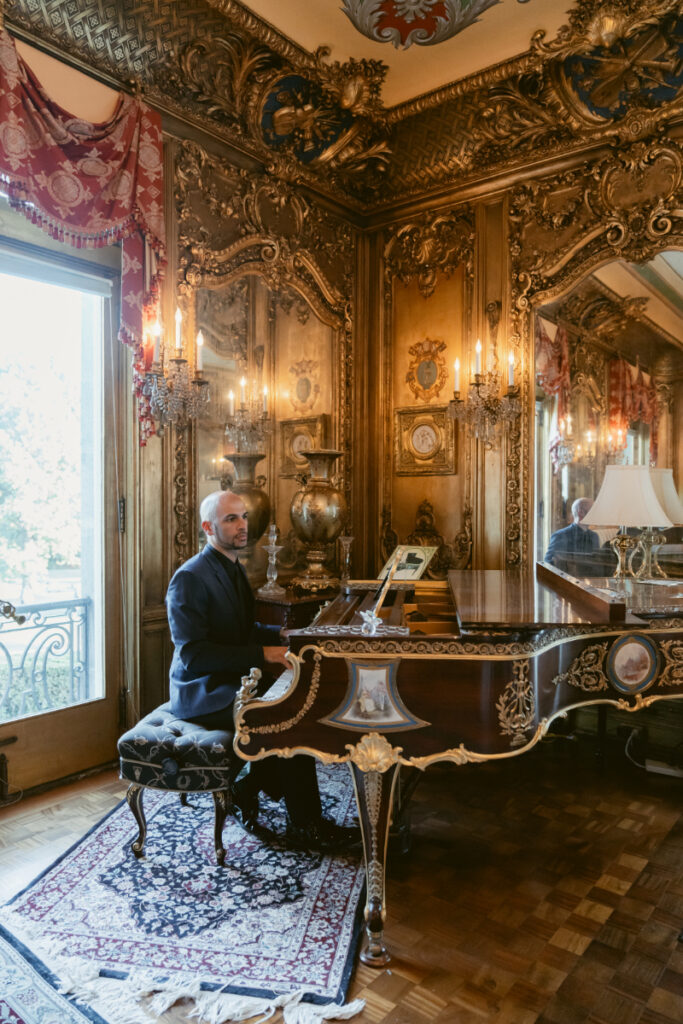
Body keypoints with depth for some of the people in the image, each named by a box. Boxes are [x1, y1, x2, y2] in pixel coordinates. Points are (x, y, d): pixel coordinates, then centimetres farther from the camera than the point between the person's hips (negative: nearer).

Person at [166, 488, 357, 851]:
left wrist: (279, 635, 3)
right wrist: (261, 654, -28)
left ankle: (246, 789, 5)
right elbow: (193, 654, -26)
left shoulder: (233, 569, 11)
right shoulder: (189, 579, -19)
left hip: (233, 681, 9)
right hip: (203, 694, -9)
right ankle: (305, 824, -5)